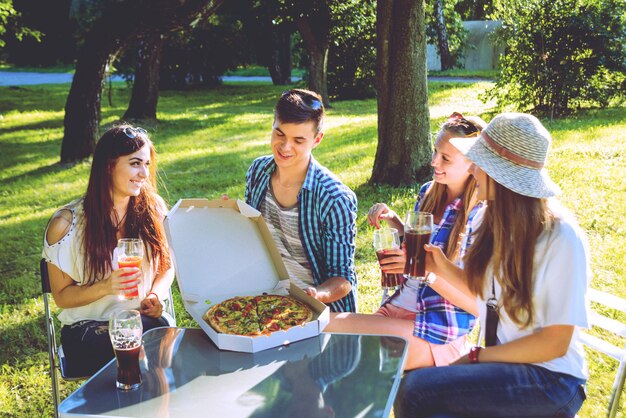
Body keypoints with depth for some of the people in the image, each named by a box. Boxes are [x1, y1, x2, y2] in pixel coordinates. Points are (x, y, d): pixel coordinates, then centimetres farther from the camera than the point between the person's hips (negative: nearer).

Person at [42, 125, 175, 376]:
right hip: (87, 328, -3)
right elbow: (62, 296, -1)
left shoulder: (153, 209, 2)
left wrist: (155, 295, -7)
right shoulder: (67, 223, -8)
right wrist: (105, 287, -20)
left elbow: (167, 266, 16)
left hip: (143, 319, 3)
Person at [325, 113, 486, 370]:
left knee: (330, 326, -21)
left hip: (438, 334, -6)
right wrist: (393, 221, 5)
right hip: (398, 308, 6)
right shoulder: (428, 193, 6)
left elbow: (479, 305, -15)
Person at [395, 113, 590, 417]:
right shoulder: (492, 219, 0)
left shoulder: (562, 239, -19)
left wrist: (476, 356, -12)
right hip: (501, 359, 6)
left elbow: (555, 342, -14)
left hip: (550, 379, -6)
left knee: (415, 391, -24)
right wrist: (444, 268, -2)